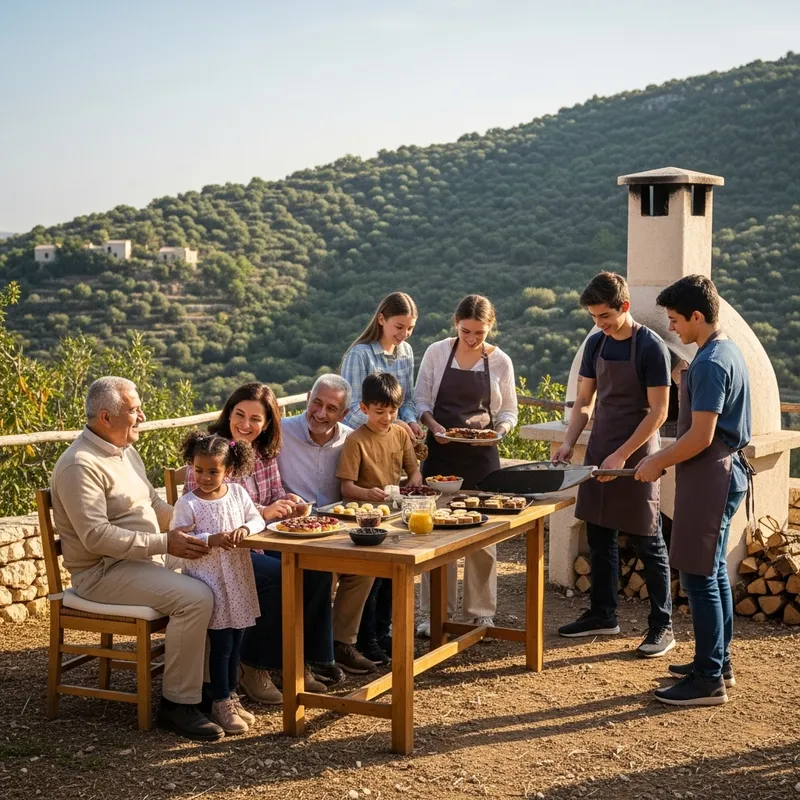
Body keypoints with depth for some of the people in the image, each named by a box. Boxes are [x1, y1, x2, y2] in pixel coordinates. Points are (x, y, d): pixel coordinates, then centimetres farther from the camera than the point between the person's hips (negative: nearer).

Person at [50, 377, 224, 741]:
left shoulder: (125, 451, 14)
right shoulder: (81, 465, -17)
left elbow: (155, 506, 23)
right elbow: (96, 536, -25)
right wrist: (164, 543, -26)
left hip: (145, 561, 10)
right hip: (104, 572, -9)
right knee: (194, 598, -26)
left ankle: (210, 681, 4)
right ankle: (177, 704, -17)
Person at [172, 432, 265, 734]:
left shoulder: (237, 493, 3)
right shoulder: (187, 504, -11)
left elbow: (257, 519, 8)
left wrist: (245, 529, -14)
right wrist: (211, 540, -25)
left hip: (237, 579, 5)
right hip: (208, 581, -5)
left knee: (235, 640, 13)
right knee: (221, 643, -2)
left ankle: (230, 696, 26)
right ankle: (221, 704, 9)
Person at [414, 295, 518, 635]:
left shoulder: (500, 362, 1)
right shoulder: (436, 352, 0)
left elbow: (509, 413, 7)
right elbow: (422, 400, 4)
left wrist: (496, 425, -14)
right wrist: (434, 426, -14)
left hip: (481, 454, 0)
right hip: (440, 451, 0)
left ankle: (482, 612, 15)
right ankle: (436, 612, 13)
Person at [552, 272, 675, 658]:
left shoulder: (651, 347, -13)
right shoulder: (595, 343, 7)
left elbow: (658, 412, -15)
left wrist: (622, 455, -18)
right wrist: (568, 443, -3)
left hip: (636, 456, -6)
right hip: (598, 453, 6)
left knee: (647, 541, 0)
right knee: (599, 536, 12)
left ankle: (662, 626, 9)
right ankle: (602, 614, 24)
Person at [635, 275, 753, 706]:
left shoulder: (710, 363, -20)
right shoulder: (728, 350, 11)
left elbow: (700, 437, -23)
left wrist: (658, 463, -10)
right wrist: (665, 456, 18)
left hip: (709, 477, -10)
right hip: (725, 471, 10)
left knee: (699, 577, -5)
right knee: (713, 571, 17)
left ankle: (708, 680, 0)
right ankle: (719, 662, 27)